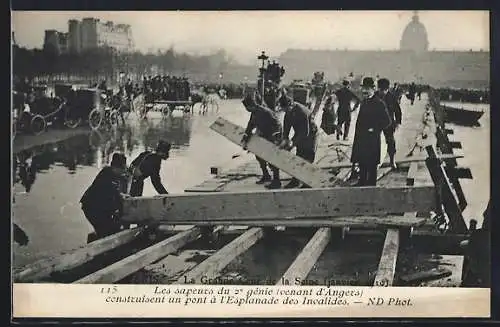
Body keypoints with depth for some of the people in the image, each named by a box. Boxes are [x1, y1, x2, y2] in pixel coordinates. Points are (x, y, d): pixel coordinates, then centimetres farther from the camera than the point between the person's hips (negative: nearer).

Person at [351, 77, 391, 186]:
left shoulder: (379, 103, -12)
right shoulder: (364, 102, 13)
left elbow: (387, 121, -14)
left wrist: (374, 130, -13)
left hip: (372, 140, -8)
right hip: (361, 139, 8)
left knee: (371, 166, -1)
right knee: (362, 165, 17)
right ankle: (362, 184, 28)